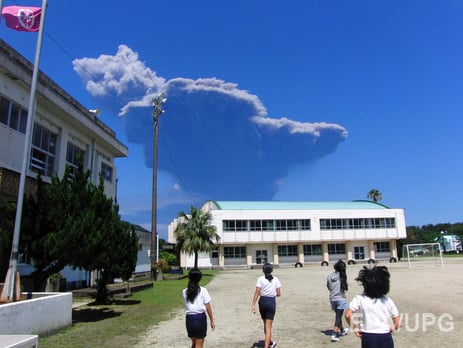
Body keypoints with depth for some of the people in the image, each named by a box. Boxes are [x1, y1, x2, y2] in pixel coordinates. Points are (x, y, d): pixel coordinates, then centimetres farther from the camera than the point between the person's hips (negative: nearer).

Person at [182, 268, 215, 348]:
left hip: (189, 318, 4)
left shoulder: (184, 292, 2)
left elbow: (187, 306, 6)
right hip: (200, 317, -3)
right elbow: (208, 307, -6)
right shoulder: (203, 290, -7)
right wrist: (212, 321, 2)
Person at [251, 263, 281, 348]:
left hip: (262, 301, 1)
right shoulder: (275, 279, 1)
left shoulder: (260, 279, -4)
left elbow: (257, 292, -12)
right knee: (268, 327, 2)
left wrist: (253, 305, -13)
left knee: (265, 324, 21)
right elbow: (279, 293, 0)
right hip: (272, 302, -1)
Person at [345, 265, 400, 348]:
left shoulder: (359, 299, -6)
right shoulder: (388, 301, 0)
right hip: (386, 338, 2)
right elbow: (397, 322, -1)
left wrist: (355, 327, 1)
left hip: (368, 337, -1)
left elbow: (348, 315, -14)